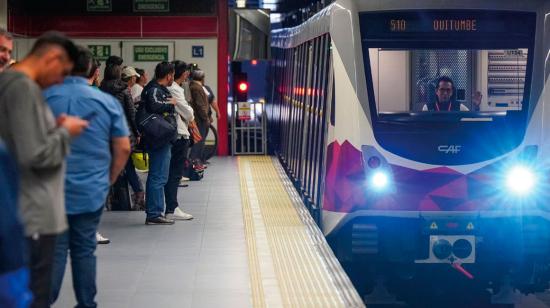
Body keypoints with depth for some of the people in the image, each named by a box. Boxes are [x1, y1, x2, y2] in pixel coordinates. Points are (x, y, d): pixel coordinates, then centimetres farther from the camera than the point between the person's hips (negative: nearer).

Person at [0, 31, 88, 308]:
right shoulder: (24, 88, -17)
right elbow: (34, 155, -23)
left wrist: (54, 129, 9)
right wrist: (65, 132, -8)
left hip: (23, 211, 10)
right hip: (34, 214, -10)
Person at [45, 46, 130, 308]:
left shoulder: (42, 98, -3)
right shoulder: (108, 102, 0)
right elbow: (123, 148, 2)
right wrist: (109, 179, 15)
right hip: (92, 191, 1)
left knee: (53, 251, 2)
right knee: (84, 249, 10)